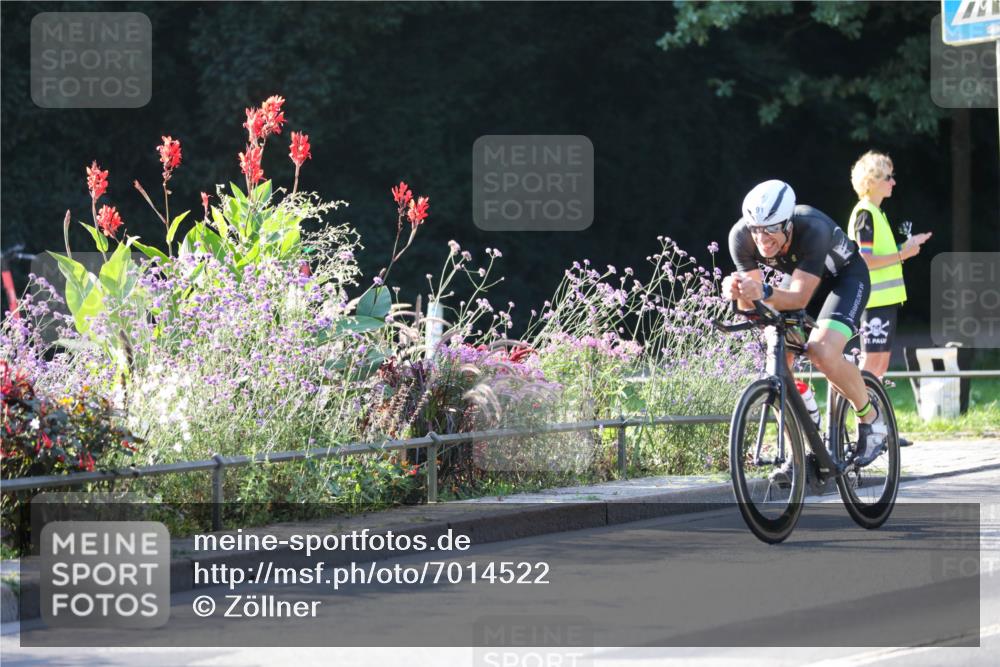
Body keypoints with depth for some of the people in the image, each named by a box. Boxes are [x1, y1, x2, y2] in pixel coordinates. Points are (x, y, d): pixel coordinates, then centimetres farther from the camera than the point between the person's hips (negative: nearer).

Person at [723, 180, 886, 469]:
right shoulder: (741, 235, -27)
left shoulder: (813, 229, -39)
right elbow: (750, 304, -24)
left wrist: (764, 293, -59)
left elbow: (800, 297, -40)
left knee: (823, 353, -28)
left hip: (844, 276, -5)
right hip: (798, 277, 5)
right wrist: (740, 293, -47)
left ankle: (871, 419, -3)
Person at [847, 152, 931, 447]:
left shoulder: (875, 213, 18)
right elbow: (864, 261, -21)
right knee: (872, 362, -10)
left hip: (885, 299, 10)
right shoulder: (865, 214, -13)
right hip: (875, 299, -10)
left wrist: (907, 246, 16)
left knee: (880, 363, 11)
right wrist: (902, 255, -17)